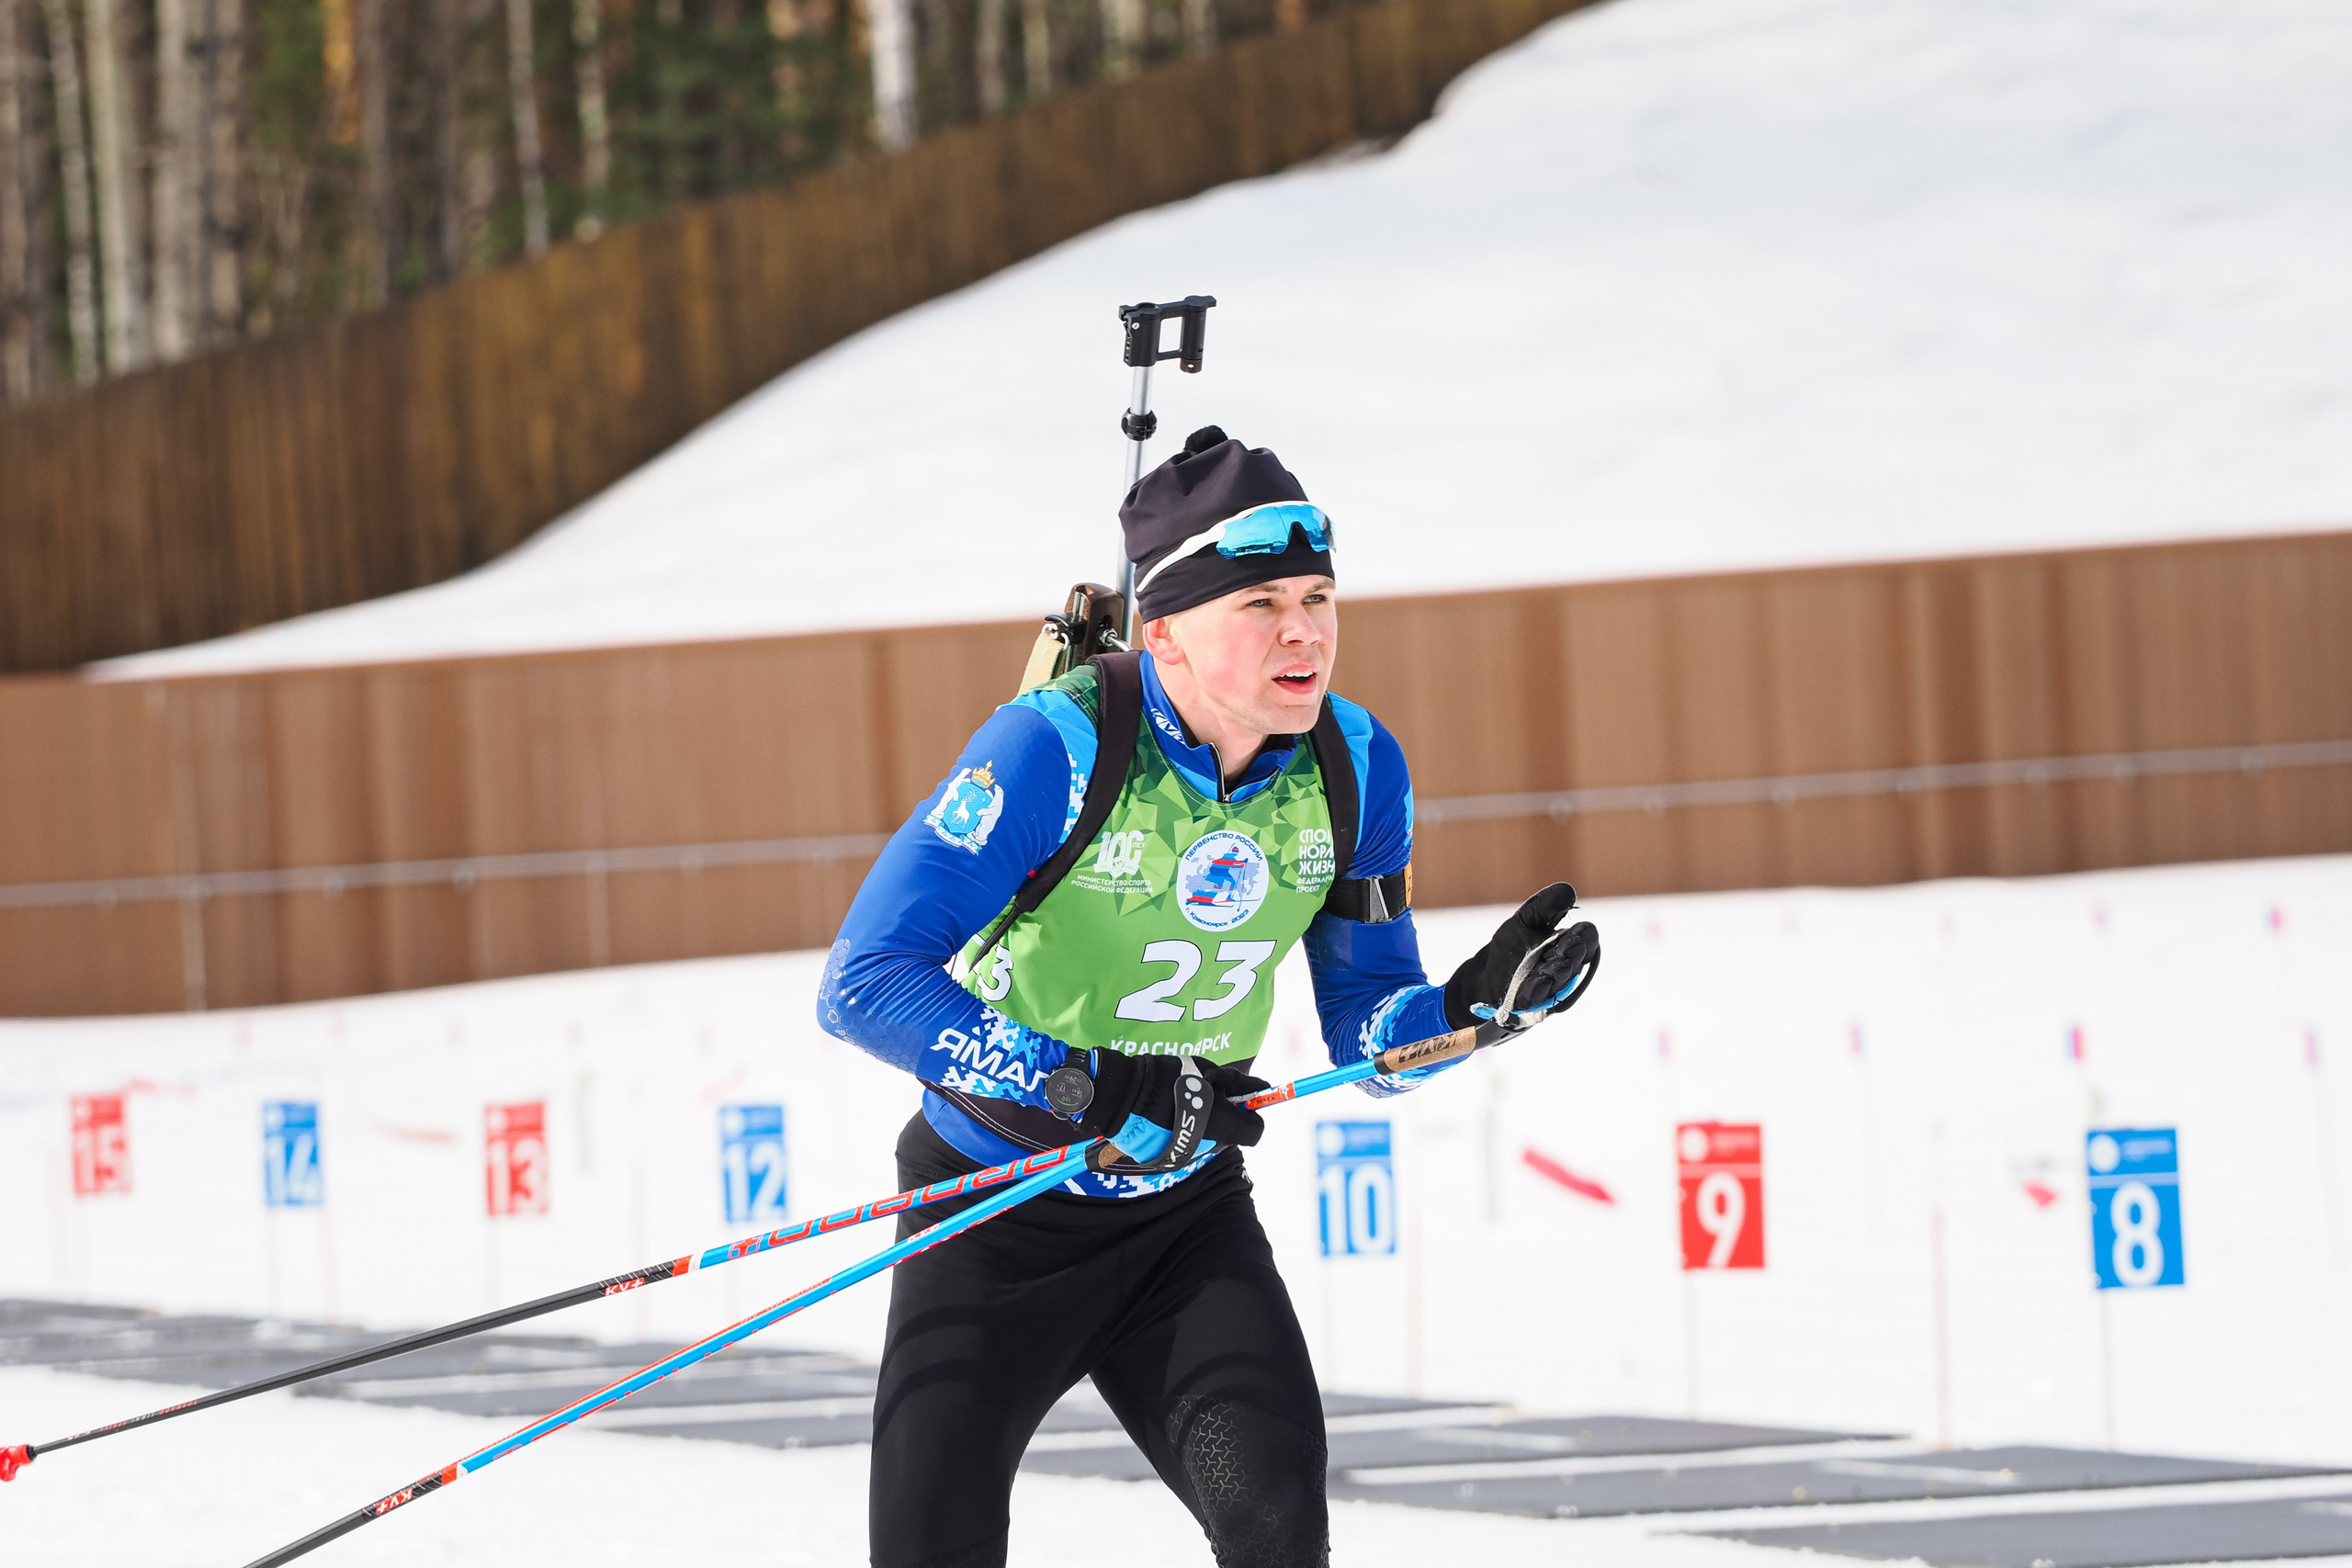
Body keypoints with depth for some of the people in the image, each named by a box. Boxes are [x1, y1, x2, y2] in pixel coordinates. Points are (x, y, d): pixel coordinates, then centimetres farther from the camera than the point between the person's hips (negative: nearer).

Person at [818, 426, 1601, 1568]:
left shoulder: (1354, 769, -8)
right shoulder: (1056, 750, -24)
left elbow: (1369, 1036, 1)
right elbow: (867, 984, -27)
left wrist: (1476, 1002, -21)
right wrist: (1087, 1089, -34)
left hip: (1187, 1215, 3)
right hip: (998, 1213, -3)